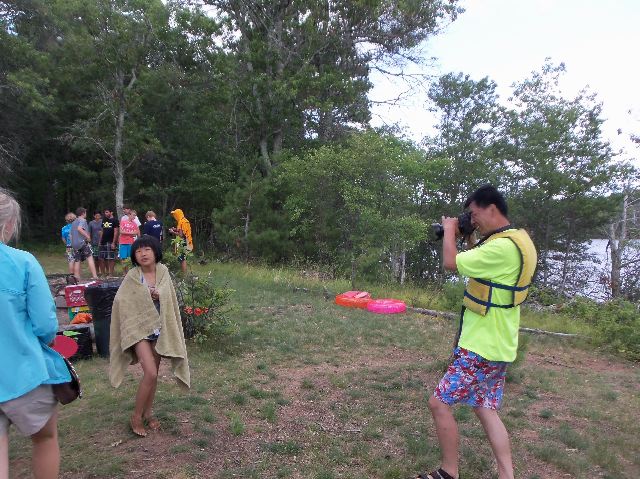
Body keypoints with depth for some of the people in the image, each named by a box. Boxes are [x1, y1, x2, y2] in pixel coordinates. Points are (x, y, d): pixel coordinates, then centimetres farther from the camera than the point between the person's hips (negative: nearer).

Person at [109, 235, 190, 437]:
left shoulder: (163, 272, -2)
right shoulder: (132, 276, -11)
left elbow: (171, 300, 5)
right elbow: (121, 302, -7)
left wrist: (158, 296, -14)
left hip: (158, 329, 4)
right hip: (139, 329, -4)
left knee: (153, 373, 13)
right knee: (150, 373, -12)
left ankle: (148, 412, 31)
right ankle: (136, 417, 7)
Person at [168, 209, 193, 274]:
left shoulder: (181, 222, -15)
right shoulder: (185, 221, 13)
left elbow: (181, 235, -20)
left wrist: (173, 232, -6)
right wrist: (176, 229, 16)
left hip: (183, 244, -10)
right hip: (187, 243, 10)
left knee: (182, 259, -7)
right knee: (183, 259, 14)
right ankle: (184, 273, 18)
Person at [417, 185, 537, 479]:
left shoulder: (503, 246, -23)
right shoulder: (515, 241, 10)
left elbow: (451, 264, -21)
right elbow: (480, 266, 23)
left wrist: (449, 229, -5)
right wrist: (469, 241, 11)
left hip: (481, 347, -10)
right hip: (494, 345, 10)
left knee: (439, 403, 0)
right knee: (485, 410, 16)